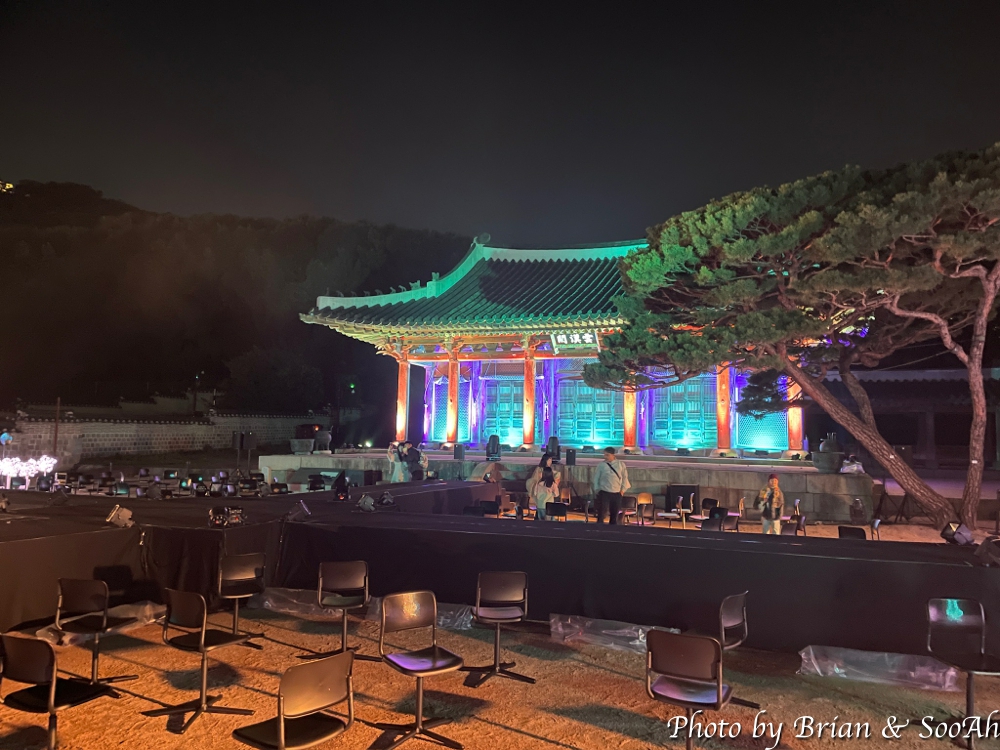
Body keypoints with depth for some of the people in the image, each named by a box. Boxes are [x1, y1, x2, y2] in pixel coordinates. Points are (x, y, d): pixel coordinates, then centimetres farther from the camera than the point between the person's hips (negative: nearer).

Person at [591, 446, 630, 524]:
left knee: (614, 514, 11)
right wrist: (596, 489, -1)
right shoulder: (601, 465, -3)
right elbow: (596, 478, 4)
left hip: (617, 493, 2)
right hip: (604, 493, -2)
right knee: (601, 513, -6)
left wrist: (623, 489, 4)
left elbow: (625, 477, 9)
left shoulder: (621, 465, 2)